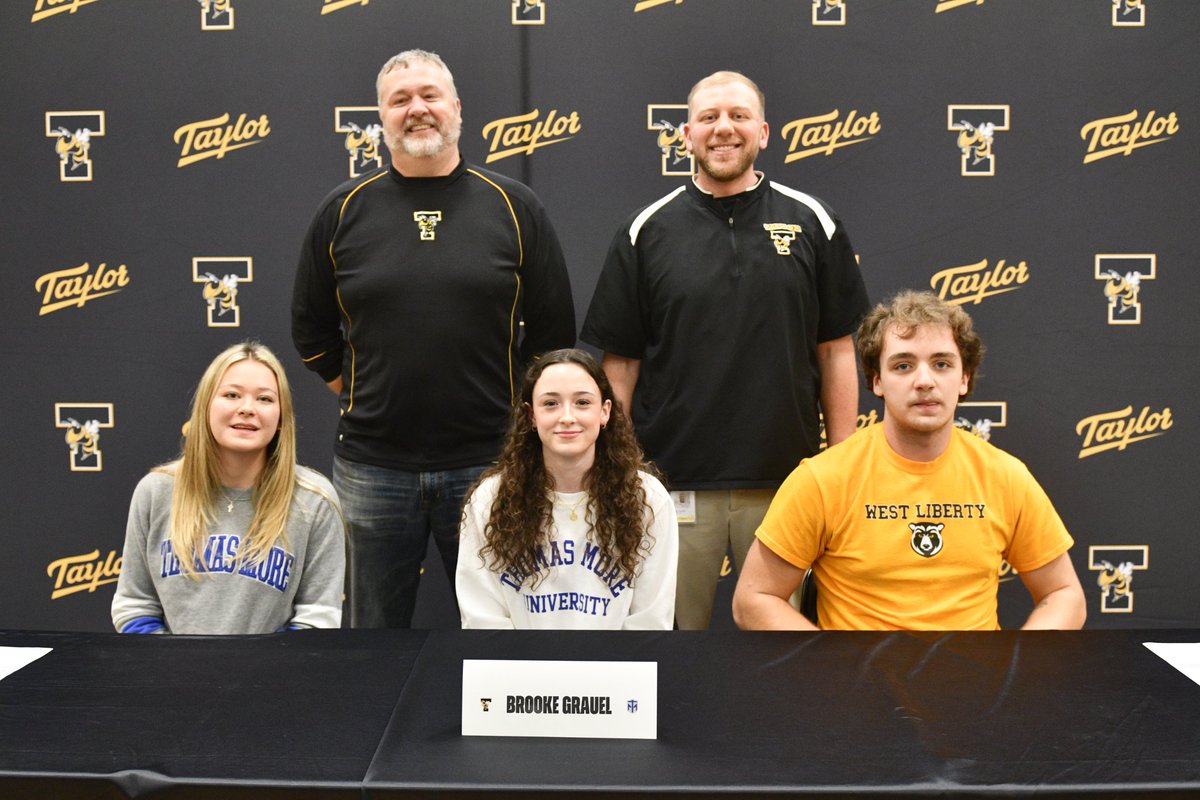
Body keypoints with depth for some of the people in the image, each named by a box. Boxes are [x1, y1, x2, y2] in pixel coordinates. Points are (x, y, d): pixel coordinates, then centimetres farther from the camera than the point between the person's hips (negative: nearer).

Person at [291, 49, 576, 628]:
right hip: (372, 466, 1)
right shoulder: (344, 210, 4)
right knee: (377, 622, 13)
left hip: (488, 463, -1)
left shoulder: (514, 207, 2)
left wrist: (514, 411, 5)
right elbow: (312, 330, 13)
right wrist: (362, 398, 9)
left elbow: (554, 332, 6)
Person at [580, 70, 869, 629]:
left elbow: (836, 351, 6)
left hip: (786, 478, 1)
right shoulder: (648, 231, 3)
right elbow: (618, 362, 4)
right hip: (674, 480, 0)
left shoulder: (811, 224, 5)